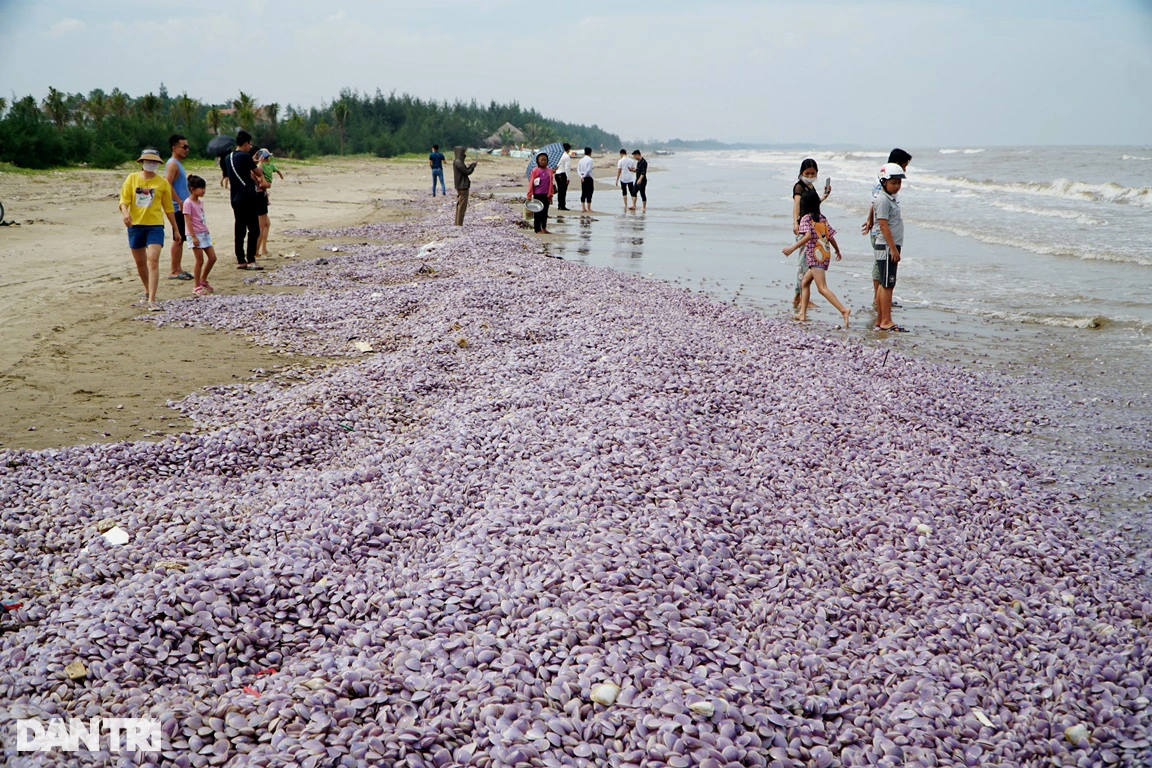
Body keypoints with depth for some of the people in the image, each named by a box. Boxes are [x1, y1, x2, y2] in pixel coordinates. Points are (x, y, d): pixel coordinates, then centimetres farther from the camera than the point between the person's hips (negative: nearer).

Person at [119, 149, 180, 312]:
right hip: (135, 225, 2)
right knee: (140, 262, 13)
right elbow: (124, 200, 0)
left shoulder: (162, 182, 4)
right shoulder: (132, 178, 6)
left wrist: (176, 229, 13)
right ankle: (148, 291, 35)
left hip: (155, 225, -2)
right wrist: (125, 212, -22)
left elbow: (168, 208, 11)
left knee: (153, 261, -16)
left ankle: (152, 300, -19)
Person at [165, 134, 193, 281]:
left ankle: (178, 269, 17)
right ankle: (174, 271, -4)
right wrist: (180, 202, -24)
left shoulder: (178, 163, 19)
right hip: (178, 207, -10)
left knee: (180, 239, 12)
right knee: (178, 239, -7)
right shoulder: (172, 163, -12)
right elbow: (168, 184, -22)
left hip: (182, 207, 10)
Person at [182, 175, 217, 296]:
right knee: (200, 260, -5)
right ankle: (197, 286, 6)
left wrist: (206, 231, 16)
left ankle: (203, 280, 23)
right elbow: (188, 221, -16)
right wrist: (193, 236, -20)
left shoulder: (200, 202, 13)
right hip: (195, 235, -8)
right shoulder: (188, 203, -12)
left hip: (204, 233, 8)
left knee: (212, 258, 7)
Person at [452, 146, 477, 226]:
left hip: (460, 186, 10)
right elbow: (467, 172, -16)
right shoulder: (458, 162, -18)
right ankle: (459, 223, -5)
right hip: (462, 186, -10)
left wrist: (470, 166, 12)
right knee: (462, 206, -6)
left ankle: (457, 223, 19)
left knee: (459, 205, 15)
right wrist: (472, 166, -1)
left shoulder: (457, 162, 12)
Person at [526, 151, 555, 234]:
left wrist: (550, 195, 6)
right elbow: (531, 183, -4)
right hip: (537, 194, -4)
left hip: (546, 195, 4)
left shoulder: (549, 171, 6)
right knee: (537, 212, 1)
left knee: (545, 212, 11)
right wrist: (529, 196, -6)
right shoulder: (535, 170, -6)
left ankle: (544, 228, 21)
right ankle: (537, 229, 6)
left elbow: (551, 183, 9)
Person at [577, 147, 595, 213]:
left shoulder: (581, 160, 10)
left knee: (583, 193, 10)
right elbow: (589, 170, -17)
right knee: (589, 193, -2)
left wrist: (581, 176, -5)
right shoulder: (590, 160, -10)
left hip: (583, 179, 6)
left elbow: (578, 169, 5)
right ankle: (588, 209, -2)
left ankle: (583, 208, 10)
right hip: (588, 178, -6)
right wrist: (584, 175, -8)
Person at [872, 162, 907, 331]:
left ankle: (880, 321, 14)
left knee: (885, 284, 10)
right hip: (886, 247, -10)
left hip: (891, 247, 10)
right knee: (887, 285, -8)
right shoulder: (883, 200, -13)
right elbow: (884, 226, -18)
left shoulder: (891, 198, 17)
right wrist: (893, 249, -20)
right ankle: (886, 321, -6)